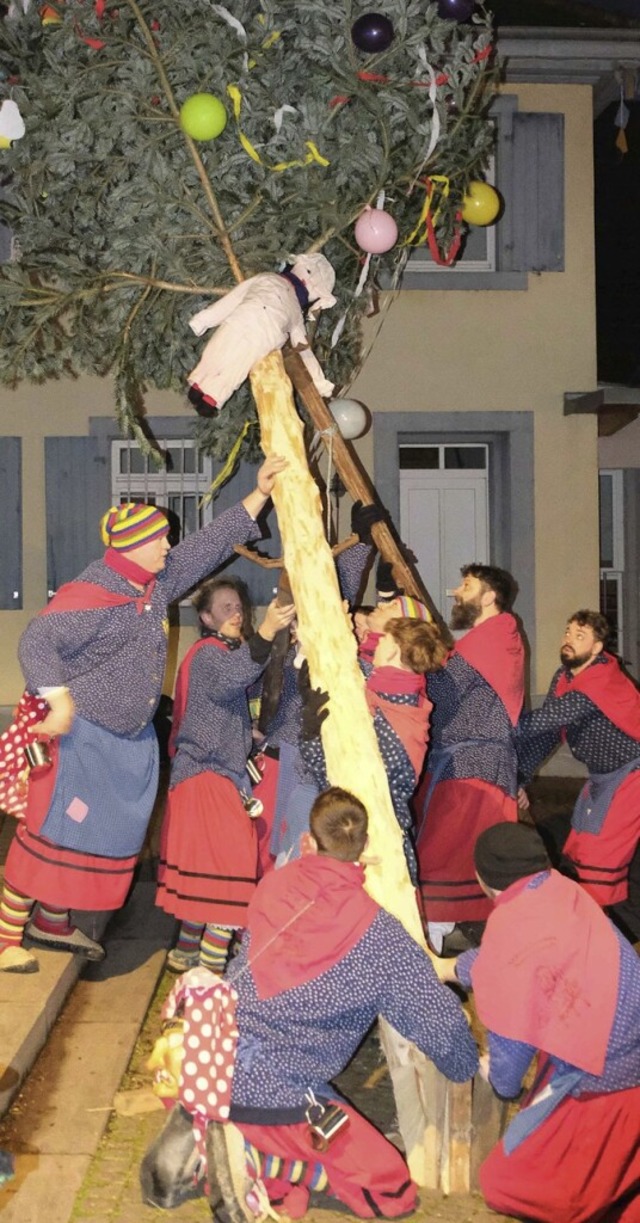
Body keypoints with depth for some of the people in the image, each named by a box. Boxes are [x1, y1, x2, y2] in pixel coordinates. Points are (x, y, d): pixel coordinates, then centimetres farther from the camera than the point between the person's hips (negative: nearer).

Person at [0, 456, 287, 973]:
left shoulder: (159, 581, 5)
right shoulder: (91, 596, -21)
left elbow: (211, 543, 12)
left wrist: (260, 493, 11)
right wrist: (60, 701, -37)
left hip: (133, 738, 9)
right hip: (82, 736, -9)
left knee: (106, 835, 15)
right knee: (52, 834, -4)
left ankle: (54, 924, 31)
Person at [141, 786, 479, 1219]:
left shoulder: (274, 886, 1)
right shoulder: (378, 936, -11)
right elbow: (441, 1022, -6)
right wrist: (470, 1067, 19)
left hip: (202, 1068, 6)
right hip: (272, 1096, -5)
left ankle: (200, 1129, 11)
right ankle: (247, 1156, -4)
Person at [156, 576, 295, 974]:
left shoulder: (223, 651, 20)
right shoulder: (209, 653, -13)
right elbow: (230, 679, -37)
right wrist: (265, 632, -48)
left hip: (216, 773, 10)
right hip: (210, 777, -10)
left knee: (203, 874, 16)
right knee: (229, 876, -12)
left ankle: (187, 953, 25)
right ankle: (210, 969, -10)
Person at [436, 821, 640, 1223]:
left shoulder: (511, 926, -20)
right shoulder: (559, 888, 3)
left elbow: (512, 1030, -11)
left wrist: (500, 1078, 9)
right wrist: (448, 968, 34)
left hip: (600, 1070, -8)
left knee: (506, 1182, 4)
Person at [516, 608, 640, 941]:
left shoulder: (598, 686, -28)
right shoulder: (564, 677, 0)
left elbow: (539, 722, -32)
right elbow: (545, 732, 2)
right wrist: (520, 777, -5)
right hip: (603, 776, 9)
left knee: (599, 863, -11)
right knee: (578, 855, 12)